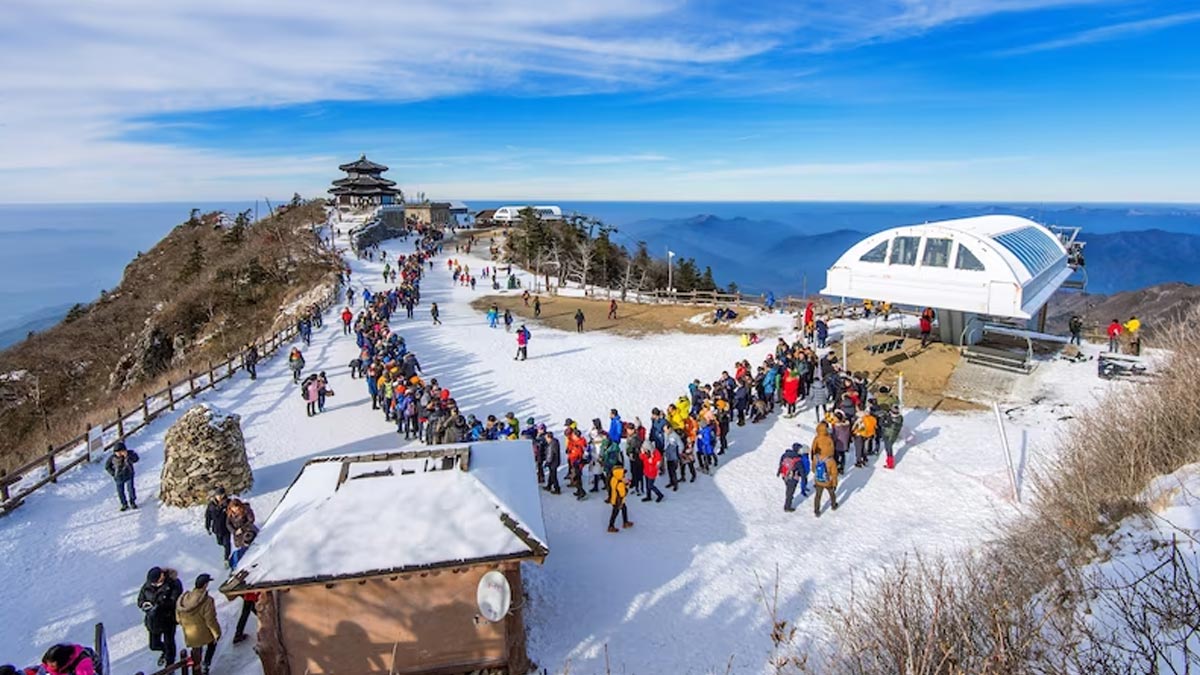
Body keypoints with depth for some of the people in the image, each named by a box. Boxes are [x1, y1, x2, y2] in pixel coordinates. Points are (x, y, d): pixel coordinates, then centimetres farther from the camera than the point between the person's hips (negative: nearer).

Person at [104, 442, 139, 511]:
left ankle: (132, 502, 20)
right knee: (120, 491, 8)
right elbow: (107, 466, 4)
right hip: (119, 478, 2)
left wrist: (127, 456, -42)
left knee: (130, 489, 0)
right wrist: (113, 473, -4)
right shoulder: (112, 457, -10)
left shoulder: (129, 453, -15)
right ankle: (124, 504, 24)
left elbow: (135, 459, -30)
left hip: (128, 475, -1)